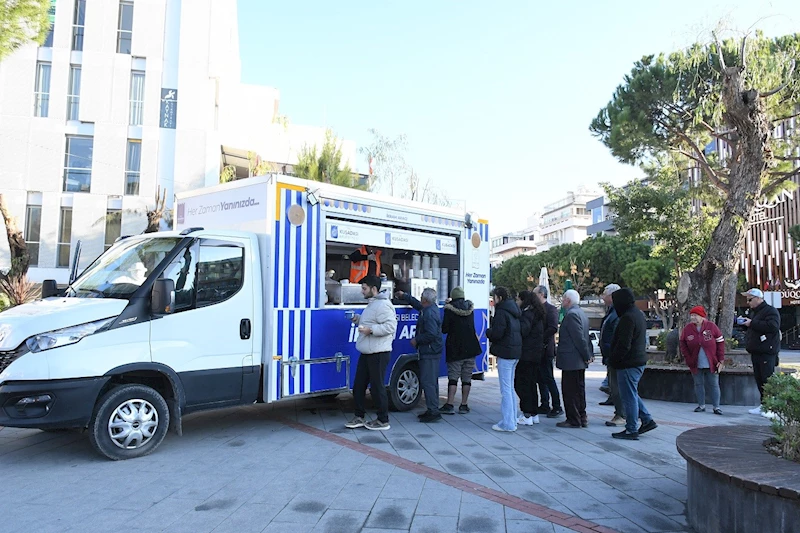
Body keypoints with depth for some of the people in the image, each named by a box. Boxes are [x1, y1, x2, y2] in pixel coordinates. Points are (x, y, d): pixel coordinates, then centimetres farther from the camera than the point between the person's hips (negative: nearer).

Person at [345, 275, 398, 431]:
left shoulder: (383, 304, -16)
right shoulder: (372, 304, 16)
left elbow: (390, 326, -24)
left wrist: (370, 330, -26)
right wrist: (359, 319, 13)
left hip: (378, 353, -10)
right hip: (366, 353, 10)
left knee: (377, 387, -1)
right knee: (358, 385, 13)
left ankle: (383, 421, 12)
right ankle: (359, 417, 24)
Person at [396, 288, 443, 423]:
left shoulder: (429, 313, -20)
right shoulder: (433, 308, 11)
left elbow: (431, 334, -26)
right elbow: (417, 304, 30)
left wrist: (416, 340, -13)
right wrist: (404, 296, 35)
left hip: (429, 353, -11)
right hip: (433, 351, 11)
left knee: (427, 382, -8)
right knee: (432, 381, 16)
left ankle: (433, 411, -7)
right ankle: (433, 409, 24)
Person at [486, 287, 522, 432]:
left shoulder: (501, 312, -13)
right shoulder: (513, 311, 15)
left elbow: (497, 333, -20)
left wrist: (488, 332, 1)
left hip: (505, 352, -9)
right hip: (515, 352, 10)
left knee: (505, 389, -5)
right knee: (510, 387, 16)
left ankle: (507, 423, -2)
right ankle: (512, 420, 22)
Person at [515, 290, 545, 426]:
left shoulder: (527, 314, -15)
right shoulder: (536, 313, 16)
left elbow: (522, 330, -26)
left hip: (526, 355, -10)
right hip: (535, 355, 10)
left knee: (521, 384, -4)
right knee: (531, 384, 16)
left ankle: (527, 416, -2)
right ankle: (534, 414, 22)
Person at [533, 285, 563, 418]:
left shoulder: (550, 309, -11)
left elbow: (553, 328, -21)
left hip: (545, 350, -9)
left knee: (548, 378, -5)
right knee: (541, 379, 12)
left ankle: (557, 407, 3)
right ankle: (545, 406, 20)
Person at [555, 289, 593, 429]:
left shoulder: (571, 314, -17)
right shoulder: (581, 313, 15)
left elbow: (579, 338, -20)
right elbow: (585, 337, 16)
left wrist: (587, 356, -14)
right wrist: (590, 354, 15)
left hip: (571, 360, -10)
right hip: (580, 361, 10)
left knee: (570, 391, -3)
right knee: (579, 389, 15)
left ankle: (573, 420, 2)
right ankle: (582, 418, 22)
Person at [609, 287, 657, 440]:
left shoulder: (627, 318, -20)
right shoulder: (638, 314, 13)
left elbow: (624, 345, -24)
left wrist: (612, 360, -12)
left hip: (628, 364, -10)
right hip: (639, 360, 10)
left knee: (629, 396, -2)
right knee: (632, 393, 21)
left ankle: (631, 430, 5)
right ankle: (647, 420, 23)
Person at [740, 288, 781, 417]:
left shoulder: (770, 311, -8)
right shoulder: (756, 312, 22)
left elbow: (773, 326, -25)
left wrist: (752, 323, -18)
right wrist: (745, 323, 13)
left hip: (766, 353, -10)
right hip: (756, 352, 10)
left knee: (767, 379, -10)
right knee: (759, 379, 10)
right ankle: (764, 405, 16)